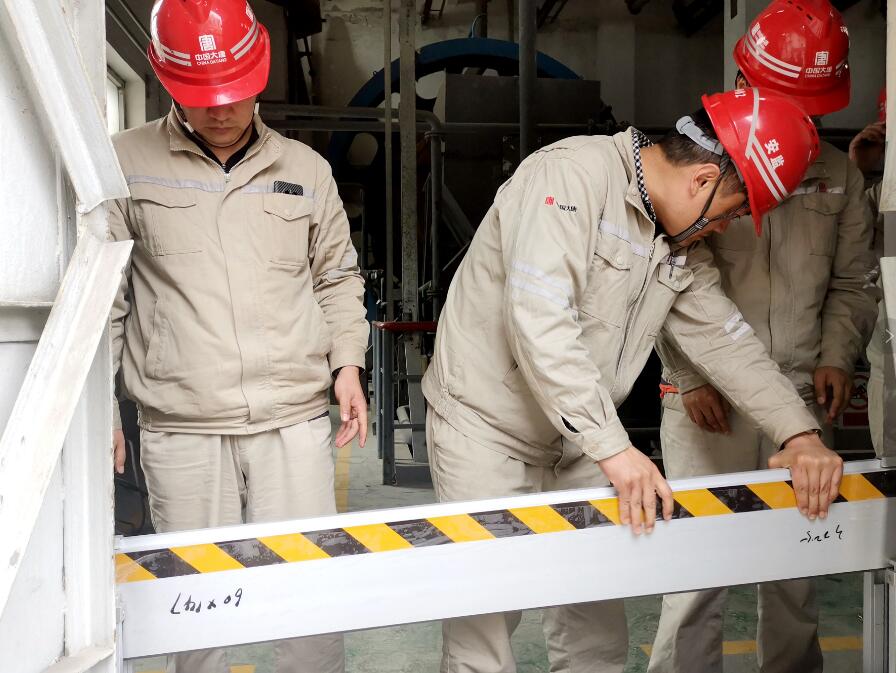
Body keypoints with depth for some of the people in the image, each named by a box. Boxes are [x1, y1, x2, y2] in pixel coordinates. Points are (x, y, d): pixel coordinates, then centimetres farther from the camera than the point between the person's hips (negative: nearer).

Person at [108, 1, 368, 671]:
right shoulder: (127, 163, 3)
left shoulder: (304, 168, 9)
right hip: (180, 429, -1)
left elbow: (337, 277, 17)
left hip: (296, 419, 2)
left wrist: (347, 362, 5)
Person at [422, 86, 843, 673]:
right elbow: (540, 321, -30)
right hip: (486, 430, -7)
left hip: (576, 447, 8)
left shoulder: (683, 244, 8)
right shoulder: (571, 175, -20)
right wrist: (614, 448, -29)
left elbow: (723, 336, 8)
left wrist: (801, 434, -3)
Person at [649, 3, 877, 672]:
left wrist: (837, 355, 1)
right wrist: (691, 377, -7)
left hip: (804, 396, 4)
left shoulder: (839, 174, 12)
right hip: (709, 397, -3)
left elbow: (851, 282, 17)